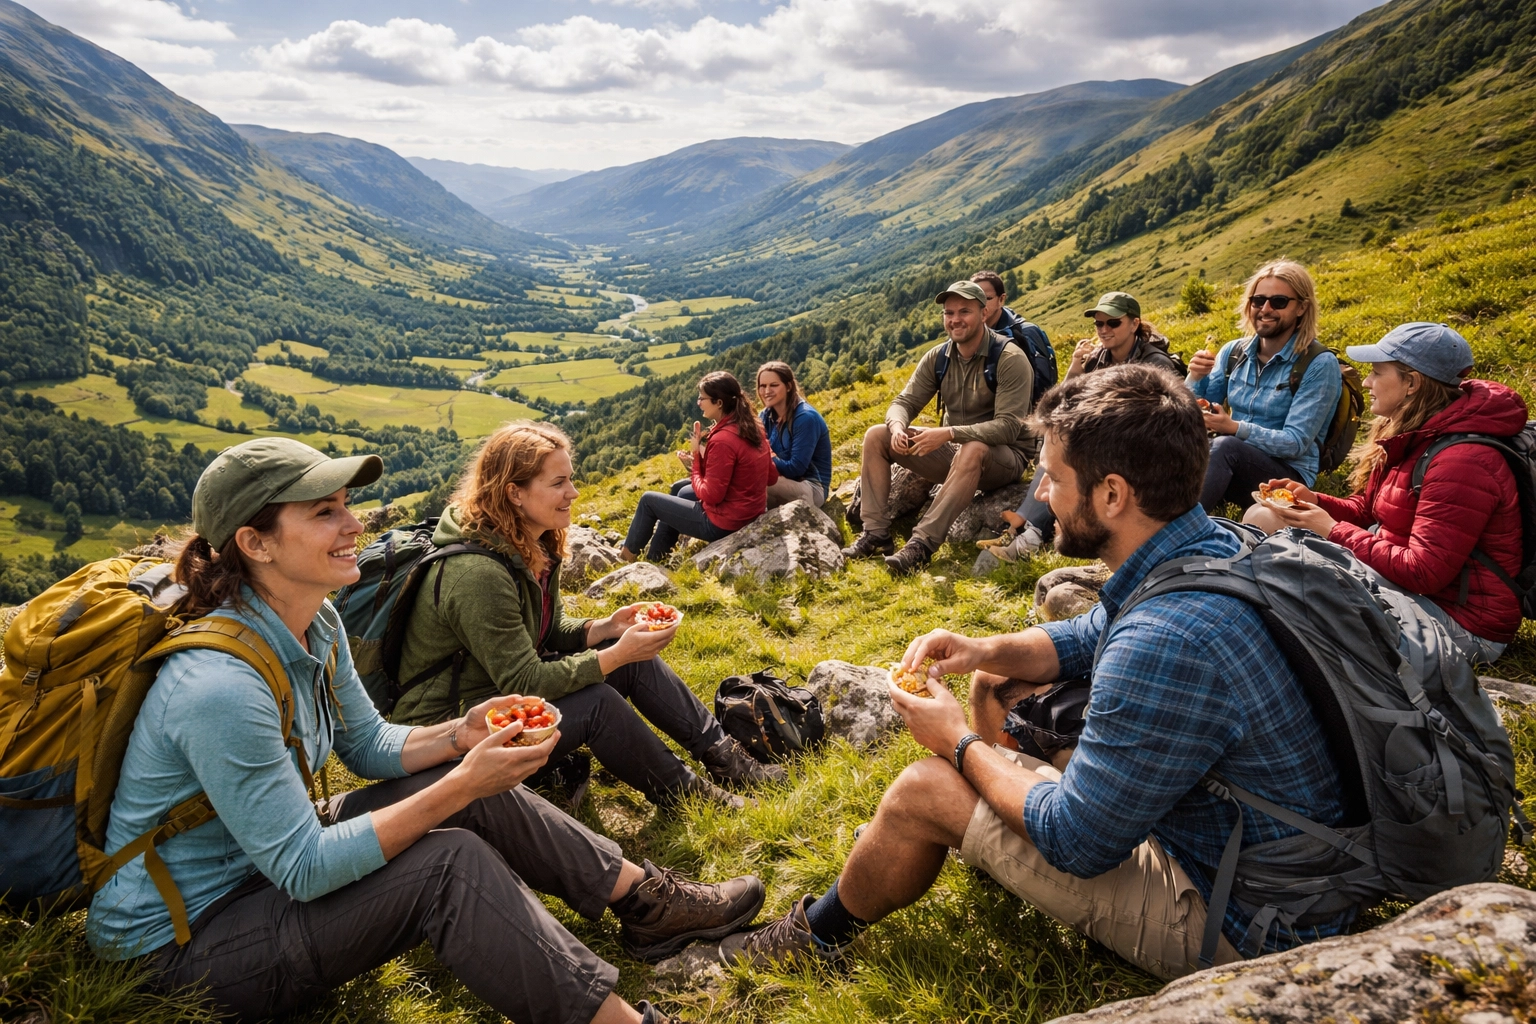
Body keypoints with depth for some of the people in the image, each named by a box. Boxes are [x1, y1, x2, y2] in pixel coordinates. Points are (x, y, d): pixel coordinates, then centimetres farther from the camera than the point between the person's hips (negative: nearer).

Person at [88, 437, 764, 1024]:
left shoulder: (316, 625, -6)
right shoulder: (220, 686, -33)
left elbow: (370, 745, 8)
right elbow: (305, 871, -29)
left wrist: (460, 736, -11)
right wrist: (458, 787, -30)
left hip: (267, 858, 8)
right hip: (181, 942, -8)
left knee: (474, 793, -4)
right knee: (450, 863, -25)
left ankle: (645, 899, 8)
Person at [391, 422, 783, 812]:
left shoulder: (535, 547, -1)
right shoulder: (477, 574, -31)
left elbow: (548, 632, 8)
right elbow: (523, 684, -29)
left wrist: (605, 627, -10)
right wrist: (617, 655, -28)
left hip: (505, 686, 9)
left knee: (634, 657, -6)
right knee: (596, 703, -26)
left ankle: (721, 754, 3)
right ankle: (680, 793, -5)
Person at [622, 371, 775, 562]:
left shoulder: (722, 440, -26)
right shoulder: (752, 427, -1)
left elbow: (710, 496, -22)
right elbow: (772, 476, 7)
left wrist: (696, 461, -9)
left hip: (724, 523, -8)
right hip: (749, 513, 8)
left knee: (649, 500, 10)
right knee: (680, 491, 30)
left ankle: (628, 556, 34)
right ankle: (654, 558, 36)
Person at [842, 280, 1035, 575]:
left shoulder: (1010, 359, -17)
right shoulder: (938, 357, 1)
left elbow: (1008, 426, -25)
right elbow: (904, 402, 1)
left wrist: (948, 433, -36)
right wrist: (897, 427, -25)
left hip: (1003, 457, -6)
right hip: (954, 452, 6)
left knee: (972, 450, -42)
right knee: (876, 436, -7)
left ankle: (923, 543, -41)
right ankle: (876, 534, -14)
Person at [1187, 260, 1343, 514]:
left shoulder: (1319, 364, -8)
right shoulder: (1233, 352, 7)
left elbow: (1295, 443, -14)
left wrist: (1234, 428, -28)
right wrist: (1195, 378, -11)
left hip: (1288, 475, -4)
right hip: (1231, 470, 4)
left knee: (1224, 446, -35)